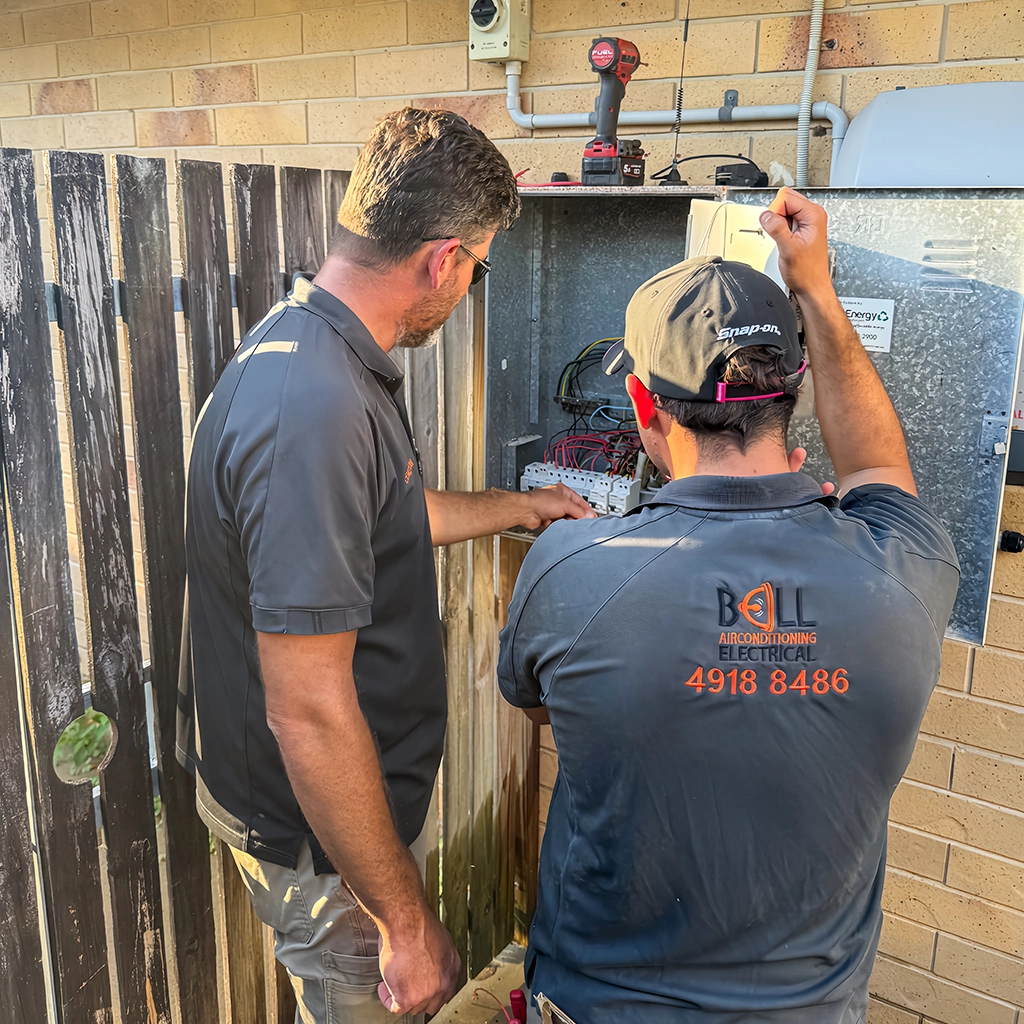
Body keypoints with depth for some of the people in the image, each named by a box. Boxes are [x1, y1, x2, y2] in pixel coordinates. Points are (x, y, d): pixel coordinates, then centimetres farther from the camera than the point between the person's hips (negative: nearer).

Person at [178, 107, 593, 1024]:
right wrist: (408, 920, -21)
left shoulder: (317, 353, 1)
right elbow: (310, 715, -32)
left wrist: (521, 507, 30)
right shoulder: (314, 411, -33)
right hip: (322, 839, -9)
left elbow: (386, 518, 18)